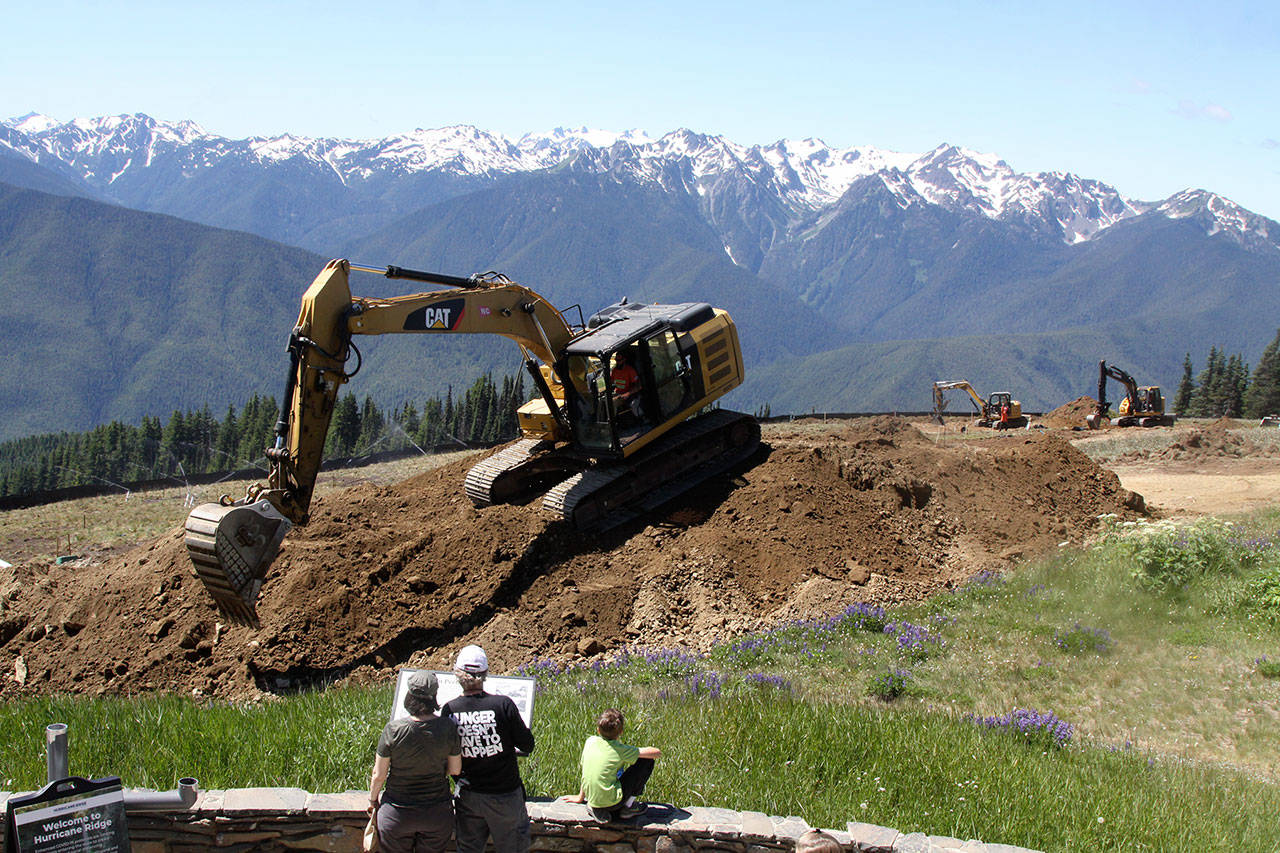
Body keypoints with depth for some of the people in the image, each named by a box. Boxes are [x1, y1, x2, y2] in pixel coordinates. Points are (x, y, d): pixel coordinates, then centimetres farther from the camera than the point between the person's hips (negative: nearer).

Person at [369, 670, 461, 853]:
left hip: (397, 815, -2)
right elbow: (455, 769, -2)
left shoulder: (393, 729, -18)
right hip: (438, 814, 2)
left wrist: (373, 799, 10)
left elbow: (379, 775, -8)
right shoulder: (447, 727, -13)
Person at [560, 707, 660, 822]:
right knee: (647, 761, 2)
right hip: (611, 802, -6)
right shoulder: (620, 749, -10)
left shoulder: (590, 741, 3)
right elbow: (657, 752, -9)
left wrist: (580, 797, 29)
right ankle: (629, 806, 8)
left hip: (592, 800, 6)